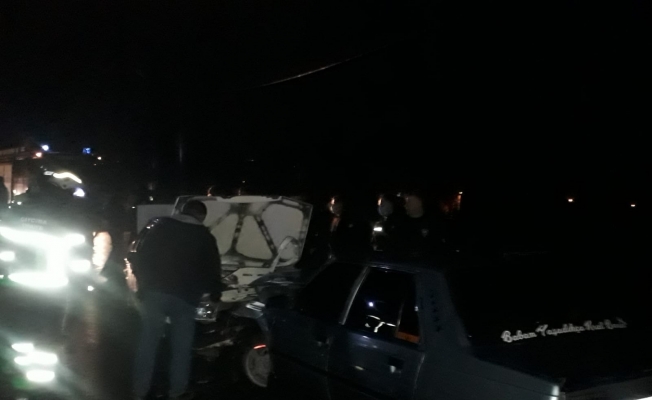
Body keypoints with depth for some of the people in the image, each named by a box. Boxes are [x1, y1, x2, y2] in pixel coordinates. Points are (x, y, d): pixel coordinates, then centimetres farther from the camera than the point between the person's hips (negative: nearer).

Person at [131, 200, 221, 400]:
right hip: (184, 297, -1)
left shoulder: (158, 226, 9)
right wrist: (215, 294, 24)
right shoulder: (205, 237, 6)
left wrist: (143, 283, 14)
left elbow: (139, 256, 6)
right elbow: (212, 269, 9)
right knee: (181, 346, 10)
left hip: (153, 292, 2)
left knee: (147, 343, 9)